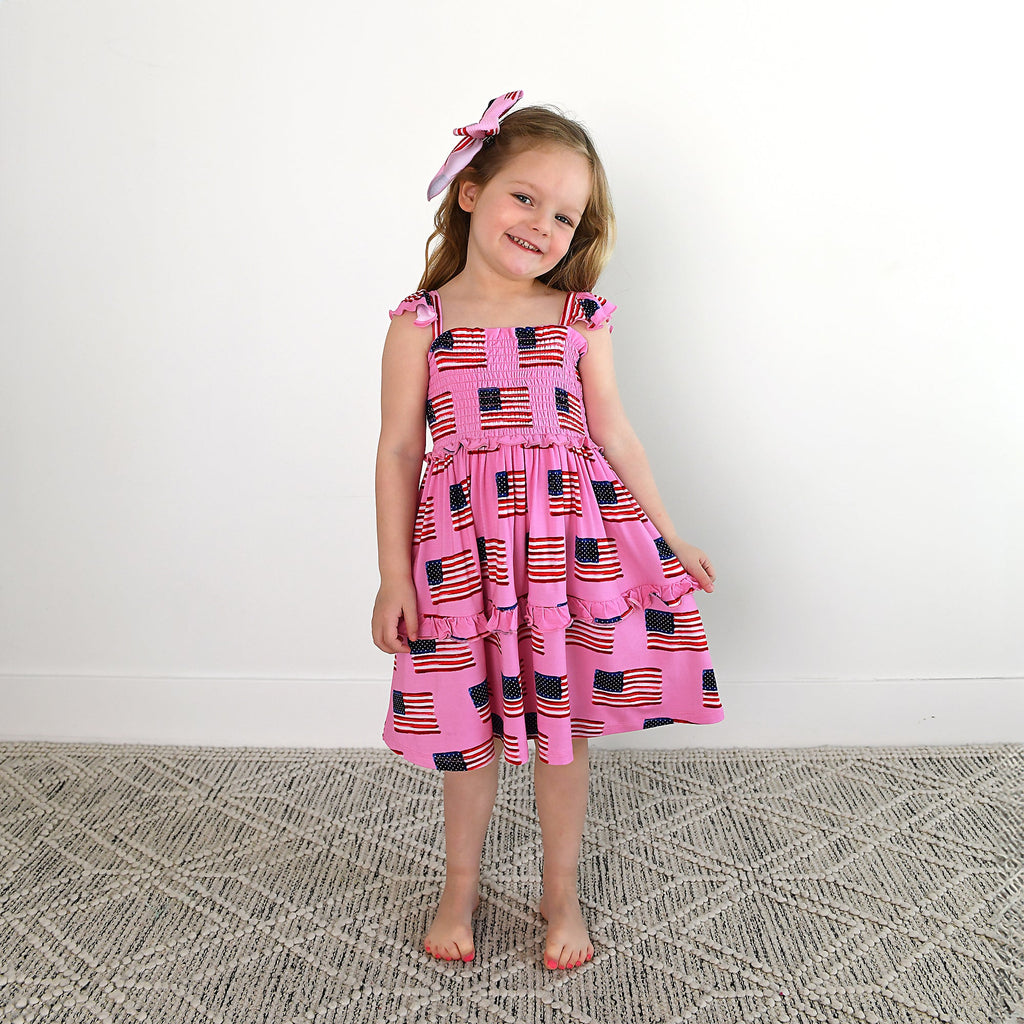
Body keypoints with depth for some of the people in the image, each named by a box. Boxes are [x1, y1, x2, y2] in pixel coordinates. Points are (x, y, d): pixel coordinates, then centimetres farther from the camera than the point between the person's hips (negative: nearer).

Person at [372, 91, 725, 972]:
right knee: (471, 729, 11)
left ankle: (562, 890, 32)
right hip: (464, 543, -1)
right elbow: (399, 449, -1)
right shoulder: (421, 321, -3)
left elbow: (615, 436, 7)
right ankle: (461, 885, 36)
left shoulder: (579, 318, 2)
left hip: (572, 537, 1)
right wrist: (394, 575, -3)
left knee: (563, 725, 10)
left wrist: (671, 539, 8)